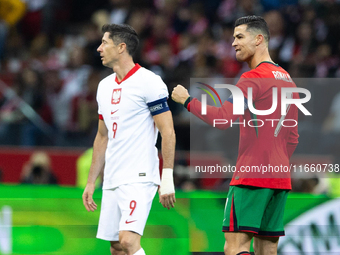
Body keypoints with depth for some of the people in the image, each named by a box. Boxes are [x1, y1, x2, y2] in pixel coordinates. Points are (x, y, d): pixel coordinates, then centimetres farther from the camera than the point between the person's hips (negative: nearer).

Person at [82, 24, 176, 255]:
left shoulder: (149, 82, -8)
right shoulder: (105, 86, 15)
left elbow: (168, 133, -11)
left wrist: (167, 178, -17)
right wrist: (91, 182, 20)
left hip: (139, 178, -8)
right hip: (112, 181, 8)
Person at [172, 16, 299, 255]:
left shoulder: (253, 78, -9)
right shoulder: (287, 80, 19)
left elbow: (223, 118, -18)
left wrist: (187, 100, -6)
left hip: (251, 177, -9)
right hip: (281, 179, 9)